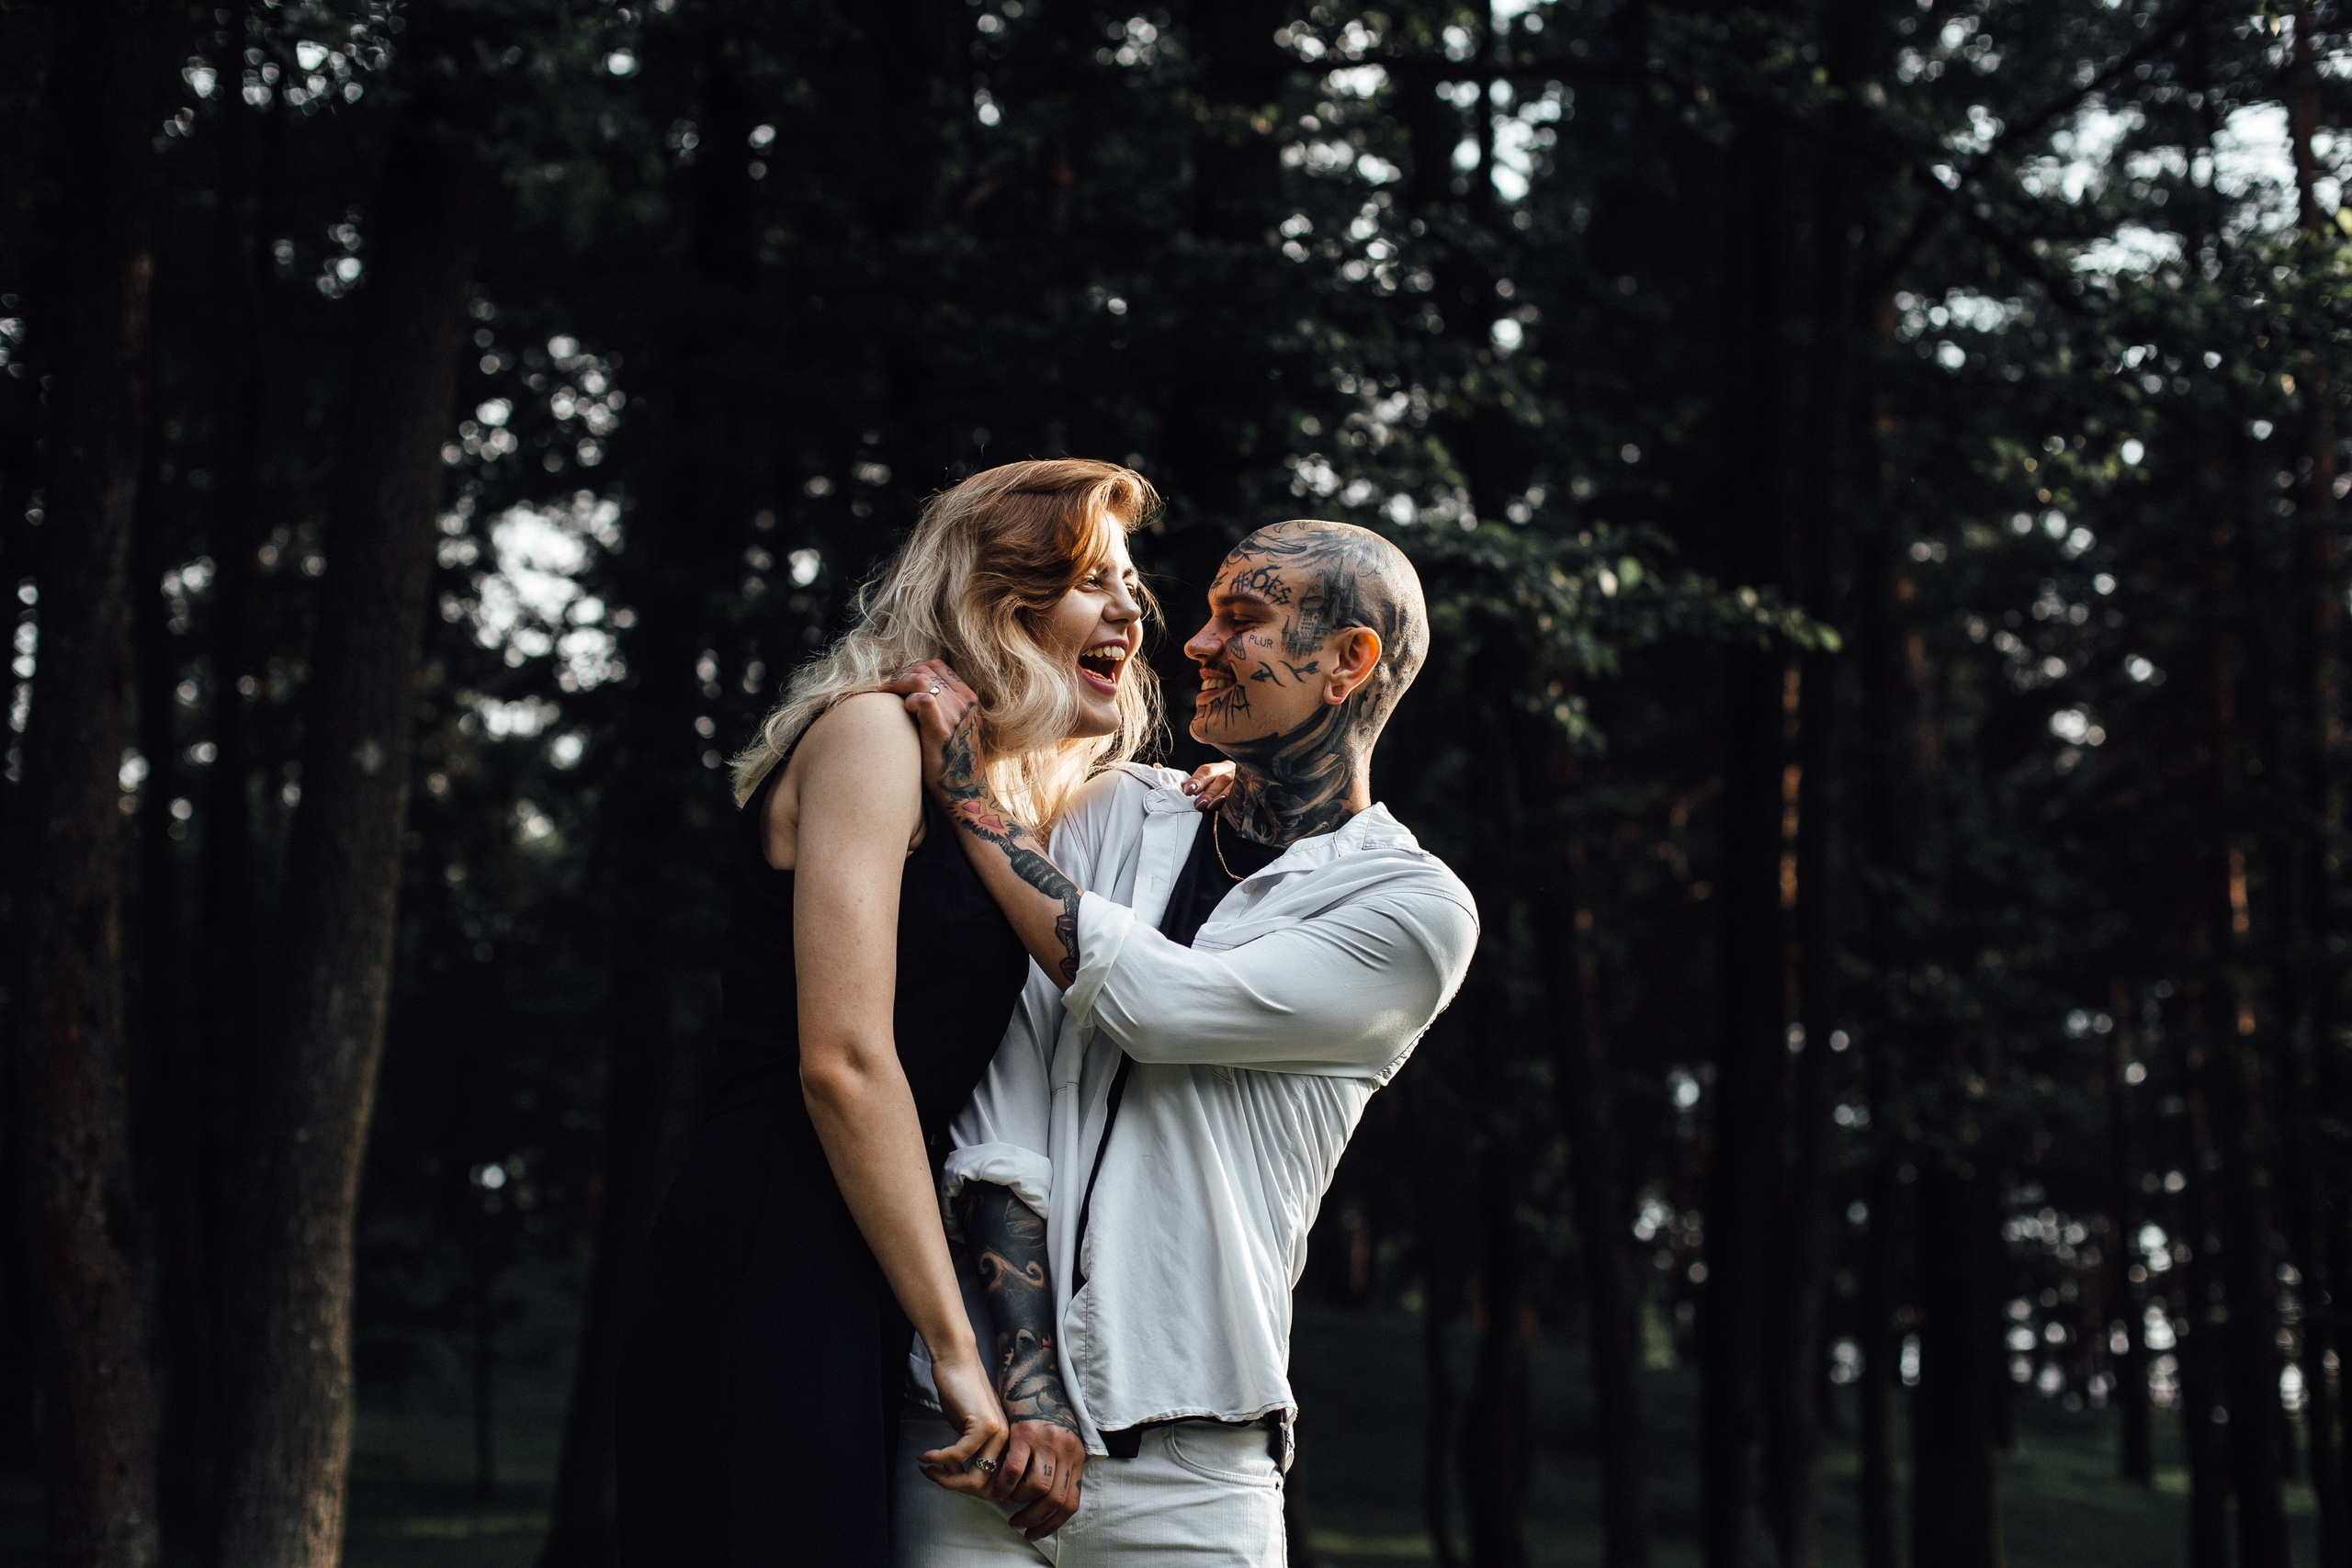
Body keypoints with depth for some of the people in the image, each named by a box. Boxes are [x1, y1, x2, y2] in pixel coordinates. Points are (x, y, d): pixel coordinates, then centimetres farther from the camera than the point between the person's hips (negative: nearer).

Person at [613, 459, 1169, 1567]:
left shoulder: (1007, 802, 21)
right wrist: (957, 1350, -13)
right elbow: (842, 1059, -14)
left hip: (863, 1308, 8)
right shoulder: (874, 731, -5)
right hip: (771, 1283, -8)